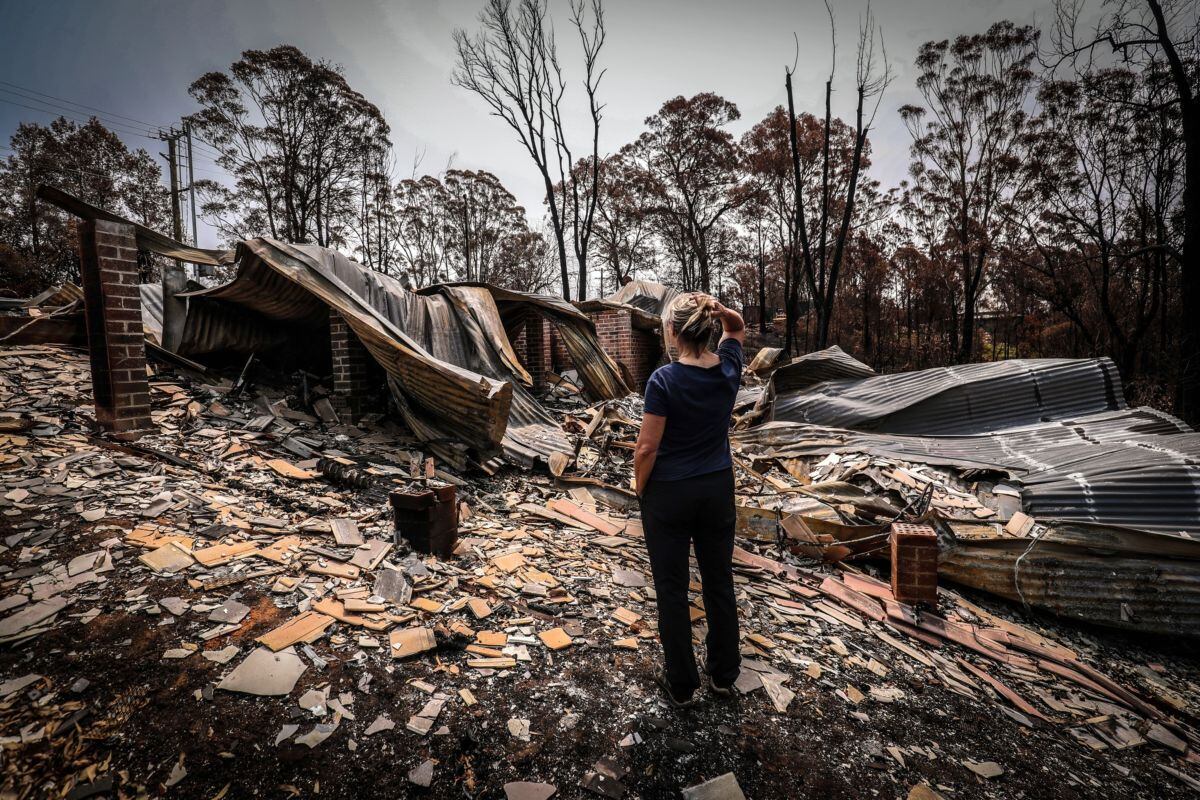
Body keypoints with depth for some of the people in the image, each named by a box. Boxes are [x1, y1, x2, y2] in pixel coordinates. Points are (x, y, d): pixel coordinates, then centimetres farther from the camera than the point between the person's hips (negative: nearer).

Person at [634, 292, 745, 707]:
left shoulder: (664, 380, -20)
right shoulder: (729, 368, -6)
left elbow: (647, 448, -18)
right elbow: (738, 327, 15)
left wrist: (640, 487, 0)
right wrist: (719, 308, -6)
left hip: (669, 494, -5)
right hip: (718, 489, 5)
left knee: (672, 588, 11)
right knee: (719, 582, 18)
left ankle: (681, 683, 26)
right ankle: (723, 674, 35)